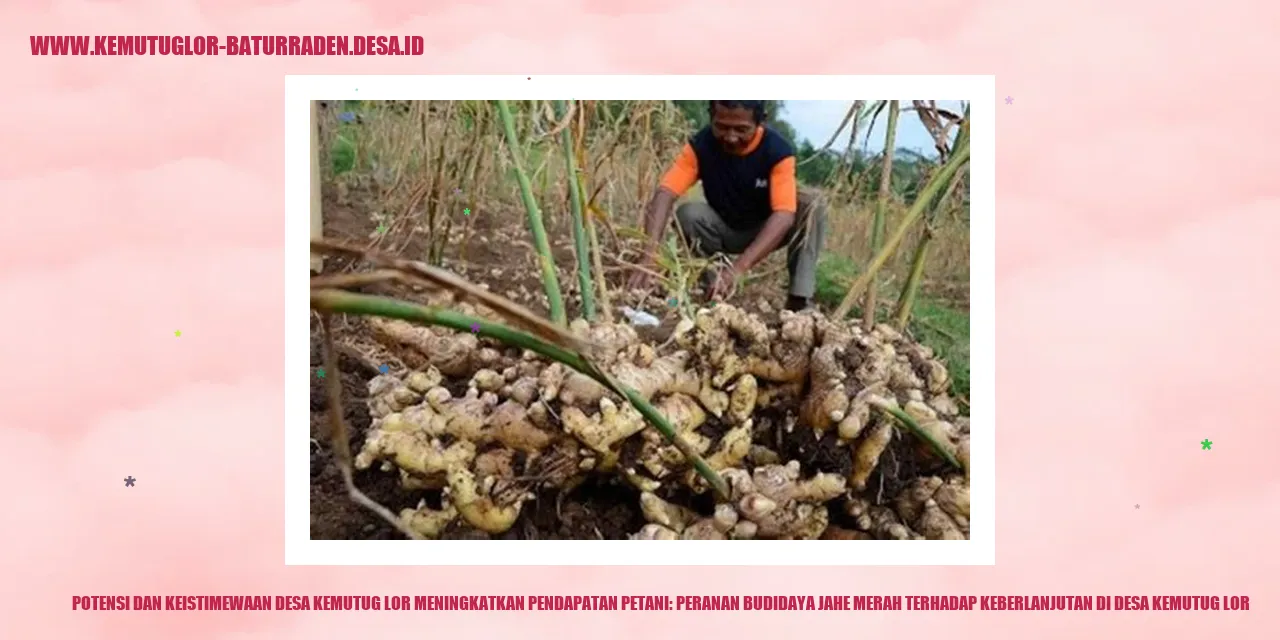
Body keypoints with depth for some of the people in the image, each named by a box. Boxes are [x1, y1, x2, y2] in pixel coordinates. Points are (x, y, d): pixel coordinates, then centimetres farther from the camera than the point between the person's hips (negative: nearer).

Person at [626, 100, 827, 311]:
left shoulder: (777, 150, -28)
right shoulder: (700, 145, -23)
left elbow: (784, 215, -39)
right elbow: (665, 194, -34)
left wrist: (738, 268, -52)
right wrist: (649, 256, -51)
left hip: (766, 230, -1)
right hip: (724, 229, 1)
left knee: (811, 204, -29)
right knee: (688, 213, -29)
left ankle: (799, 301, -28)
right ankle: (717, 293, -16)